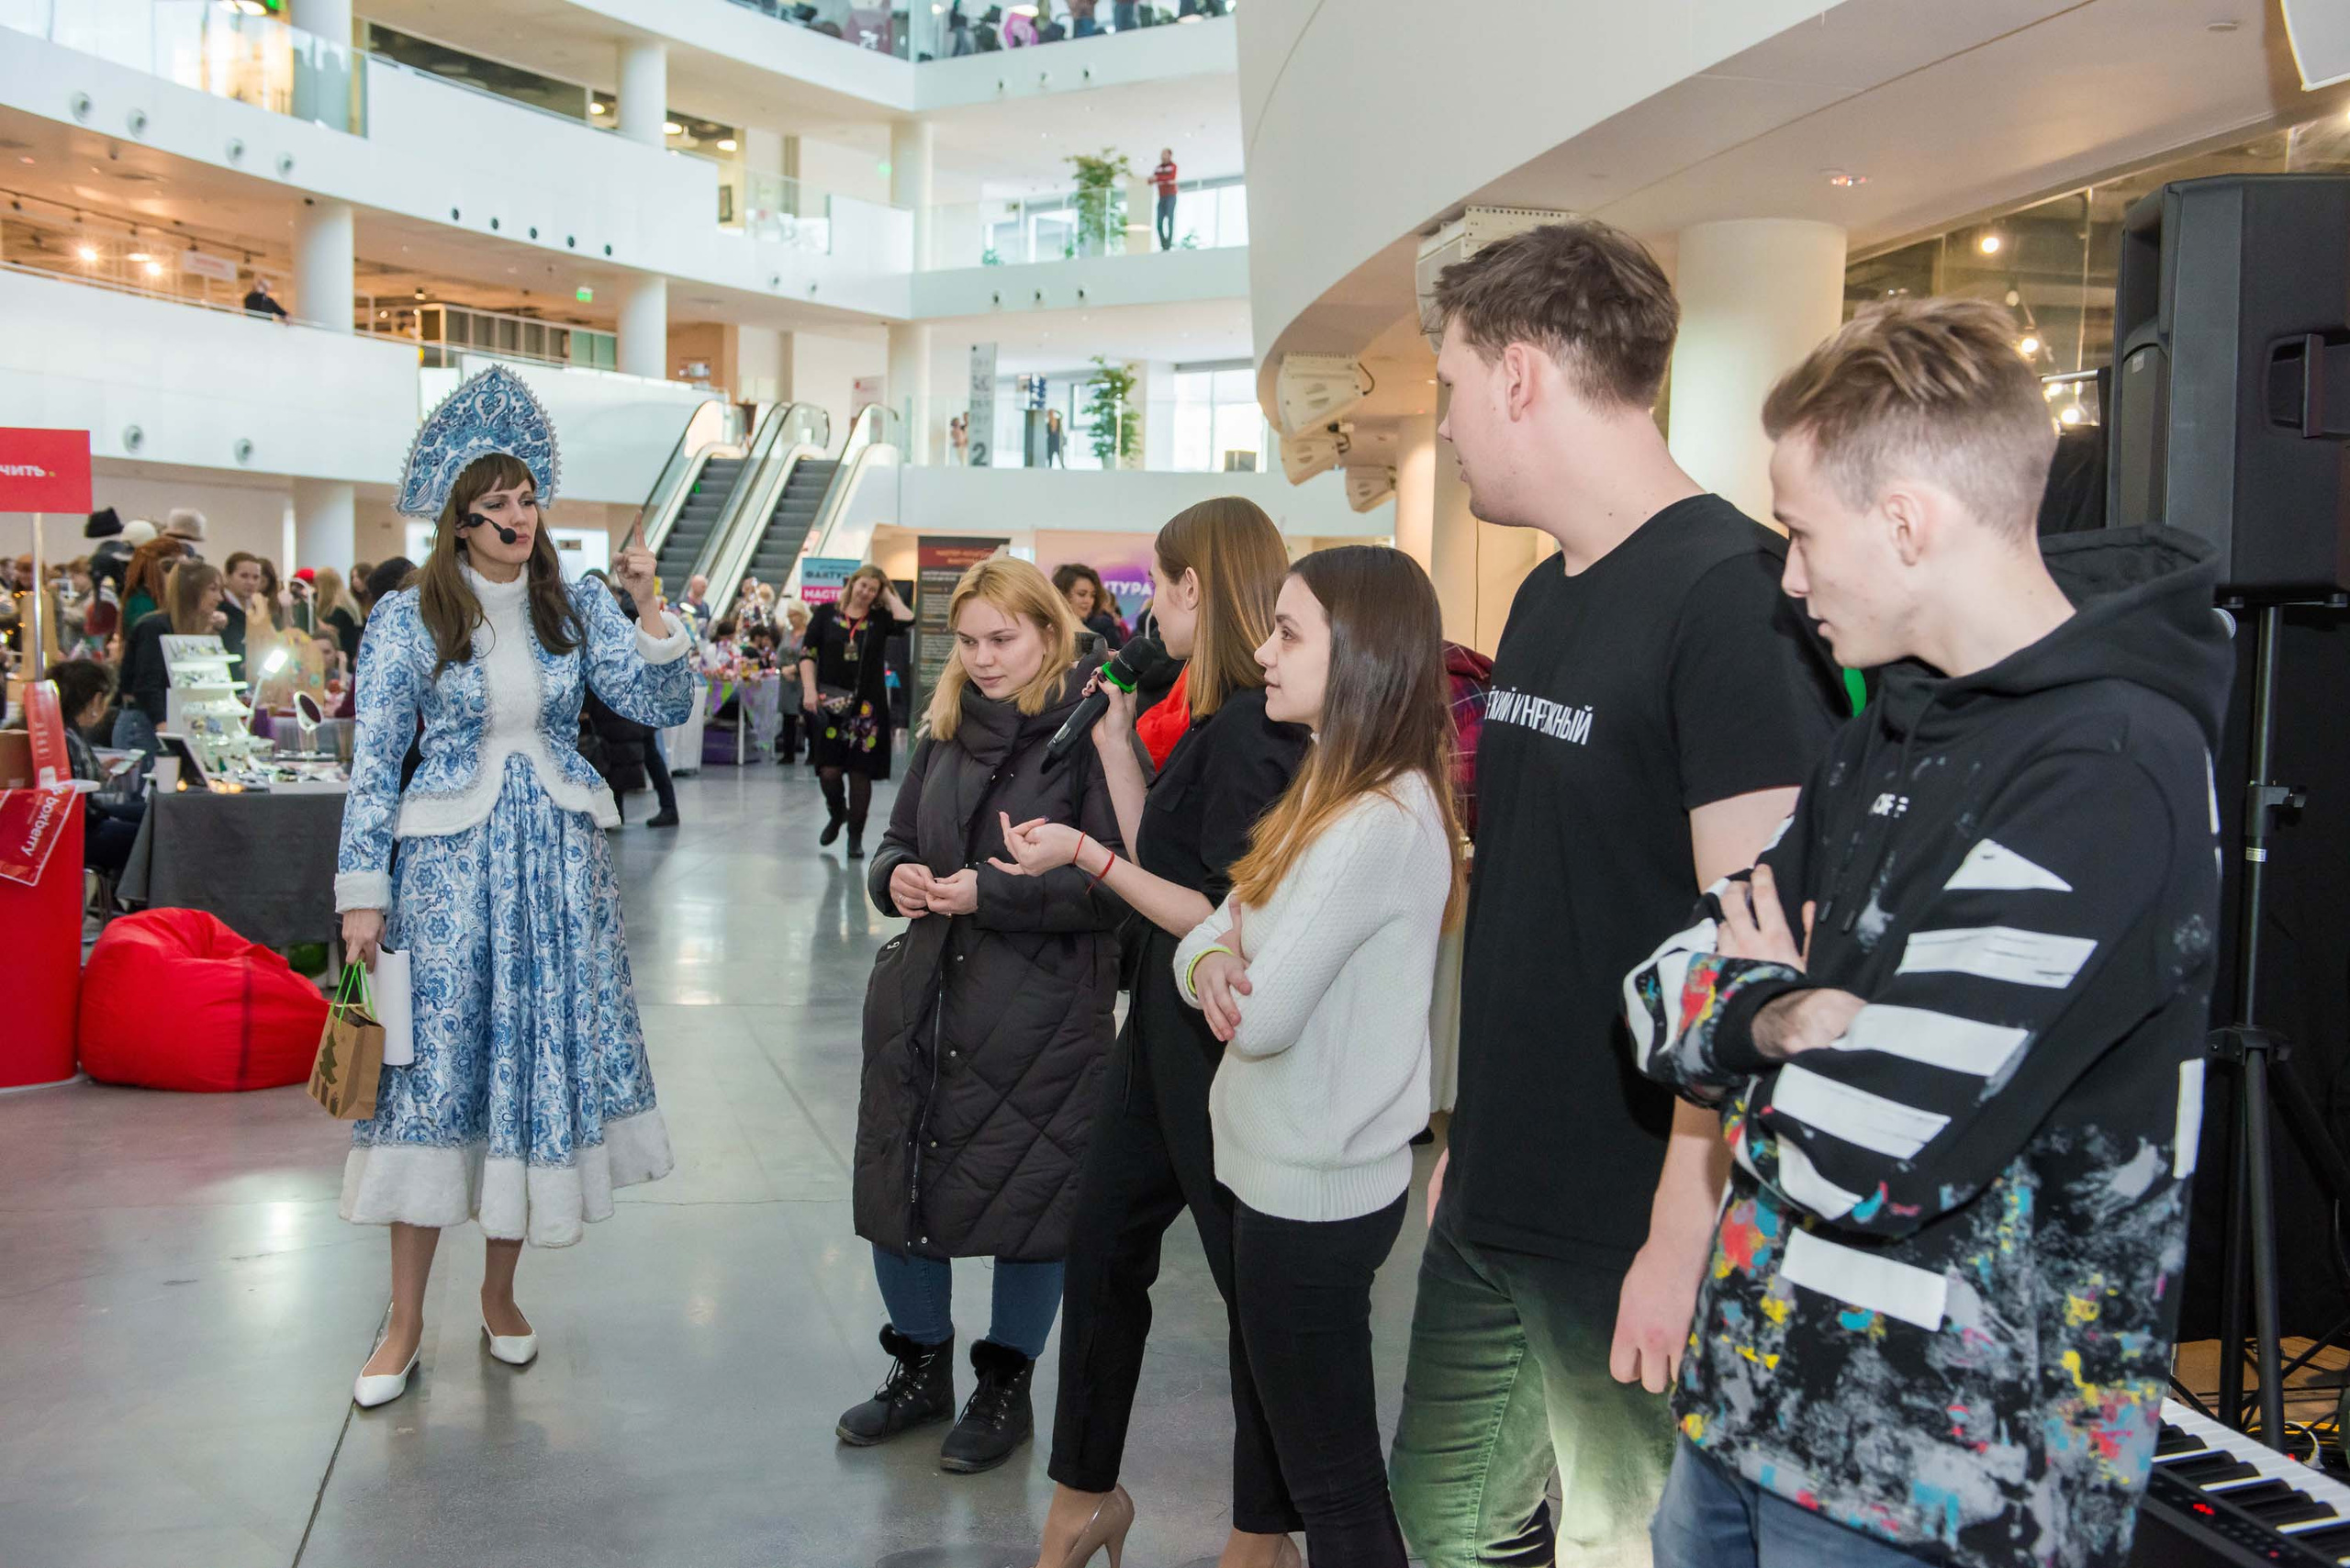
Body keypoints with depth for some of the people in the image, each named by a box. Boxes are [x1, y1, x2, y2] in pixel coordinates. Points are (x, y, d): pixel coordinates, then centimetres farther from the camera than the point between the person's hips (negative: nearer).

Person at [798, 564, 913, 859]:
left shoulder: (879, 619, 6)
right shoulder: (826, 613, 6)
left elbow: (906, 619, -16)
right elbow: (808, 654, 5)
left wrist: (888, 595, -1)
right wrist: (809, 689, -7)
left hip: (866, 707, 0)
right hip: (830, 705, 0)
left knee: (860, 772, 1)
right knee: (829, 770, -6)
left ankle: (856, 837, 12)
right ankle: (838, 813, 26)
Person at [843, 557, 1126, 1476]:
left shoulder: (1091, 736, -11)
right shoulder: (947, 731, 11)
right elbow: (898, 840, 19)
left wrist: (992, 892, -21)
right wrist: (896, 876, -4)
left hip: (1042, 1017, -6)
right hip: (923, 998, 6)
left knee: (1028, 1200, 6)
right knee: (894, 1191, 11)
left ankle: (1006, 1385, 27)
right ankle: (922, 1367, 34)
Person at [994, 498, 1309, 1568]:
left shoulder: (1255, 730, -21)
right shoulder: (1218, 719, 9)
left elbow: (1228, 924, -23)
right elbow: (1159, 859, 8)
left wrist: (1085, 857, -19)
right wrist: (1114, 738, 9)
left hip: (1223, 1046, -10)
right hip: (1166, 1029, 10)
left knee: (1253, 1278, 6)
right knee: (1102, 1246, 16)